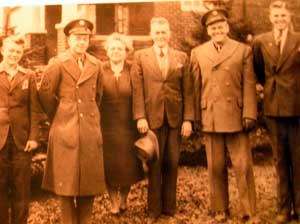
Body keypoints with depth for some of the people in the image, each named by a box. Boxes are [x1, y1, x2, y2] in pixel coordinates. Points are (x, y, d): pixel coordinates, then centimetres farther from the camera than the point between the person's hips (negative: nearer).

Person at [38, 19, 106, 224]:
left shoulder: (96, 64, 9)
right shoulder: (57, 63, -3)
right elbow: (46, 95, 1)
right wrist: (58, 119, 8)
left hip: (90, 130, 4)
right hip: (65, 130, -3)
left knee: (90, 180, 7)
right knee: (66, 181, 3)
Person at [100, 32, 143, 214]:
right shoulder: (100, 71, -2)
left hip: (128, 126, 0)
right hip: (107, 127, 0)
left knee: (128, 165, 10)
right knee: (110, 165, 7)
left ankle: (124, 200, 31)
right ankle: (114, 202, 22)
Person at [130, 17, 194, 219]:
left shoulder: (182, 57, 8)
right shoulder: (140, 56, 5)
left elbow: (188, 91, 5)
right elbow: (137, 89, -1)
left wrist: (188, 119, -2)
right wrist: (140, 117, -10)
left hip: (175, 118, 2)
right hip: (152, 117, -1)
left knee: (172, 164, 7)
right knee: (155, 164, 4)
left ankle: (169, 207, 20)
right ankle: (154, 209, 18)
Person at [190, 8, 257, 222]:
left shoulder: (243, 50, 5)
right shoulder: (198, 53, 10)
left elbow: (249, 85, 1)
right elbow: (195, 86, 7)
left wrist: (249, 115, -7)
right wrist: (195, 117, 2)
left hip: (236, 117, -1)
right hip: (210, 118, 2)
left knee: (244, 166, -1)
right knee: (216, 168, 10)